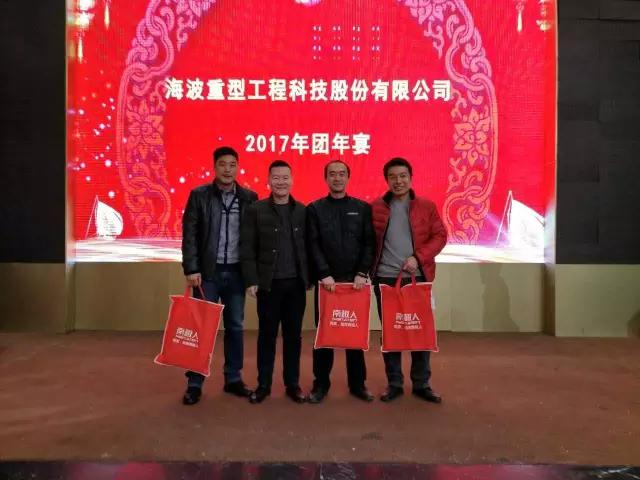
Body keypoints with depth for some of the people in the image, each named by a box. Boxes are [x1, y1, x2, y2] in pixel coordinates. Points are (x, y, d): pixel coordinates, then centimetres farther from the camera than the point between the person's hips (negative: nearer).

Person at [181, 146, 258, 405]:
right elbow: (189, 234, -4)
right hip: (208, 271, -2)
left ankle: (233, 379, 23)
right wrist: (191, 269, -11)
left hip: (236, 272, 2)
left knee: (235, 326, 10)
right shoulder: (199, 195, -1)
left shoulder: (249, 197, 3)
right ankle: (194, 383, 14)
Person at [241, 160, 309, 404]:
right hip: (269, 283, -2)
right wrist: (251, 280, -8)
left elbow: (309, 247, 7)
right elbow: (248, 249, -2)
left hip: (296, 283, 2)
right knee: (267, 334, 7)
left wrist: (310, 278, 2)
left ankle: (292, 384, 20)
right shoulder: (256, 210, 0)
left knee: (293, 335, 9)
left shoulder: (303, 211, 7)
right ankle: (263, 384, 19)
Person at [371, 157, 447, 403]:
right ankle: (394, 384, 21)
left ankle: (421, 384, 20)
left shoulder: (427, 206, 4)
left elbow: (440, 236, 0)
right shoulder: (375, 207, 4)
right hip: (385, 278, 0)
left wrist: (418, 257, -12)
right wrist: (369, 269, -4)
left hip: (417, 277, 0)